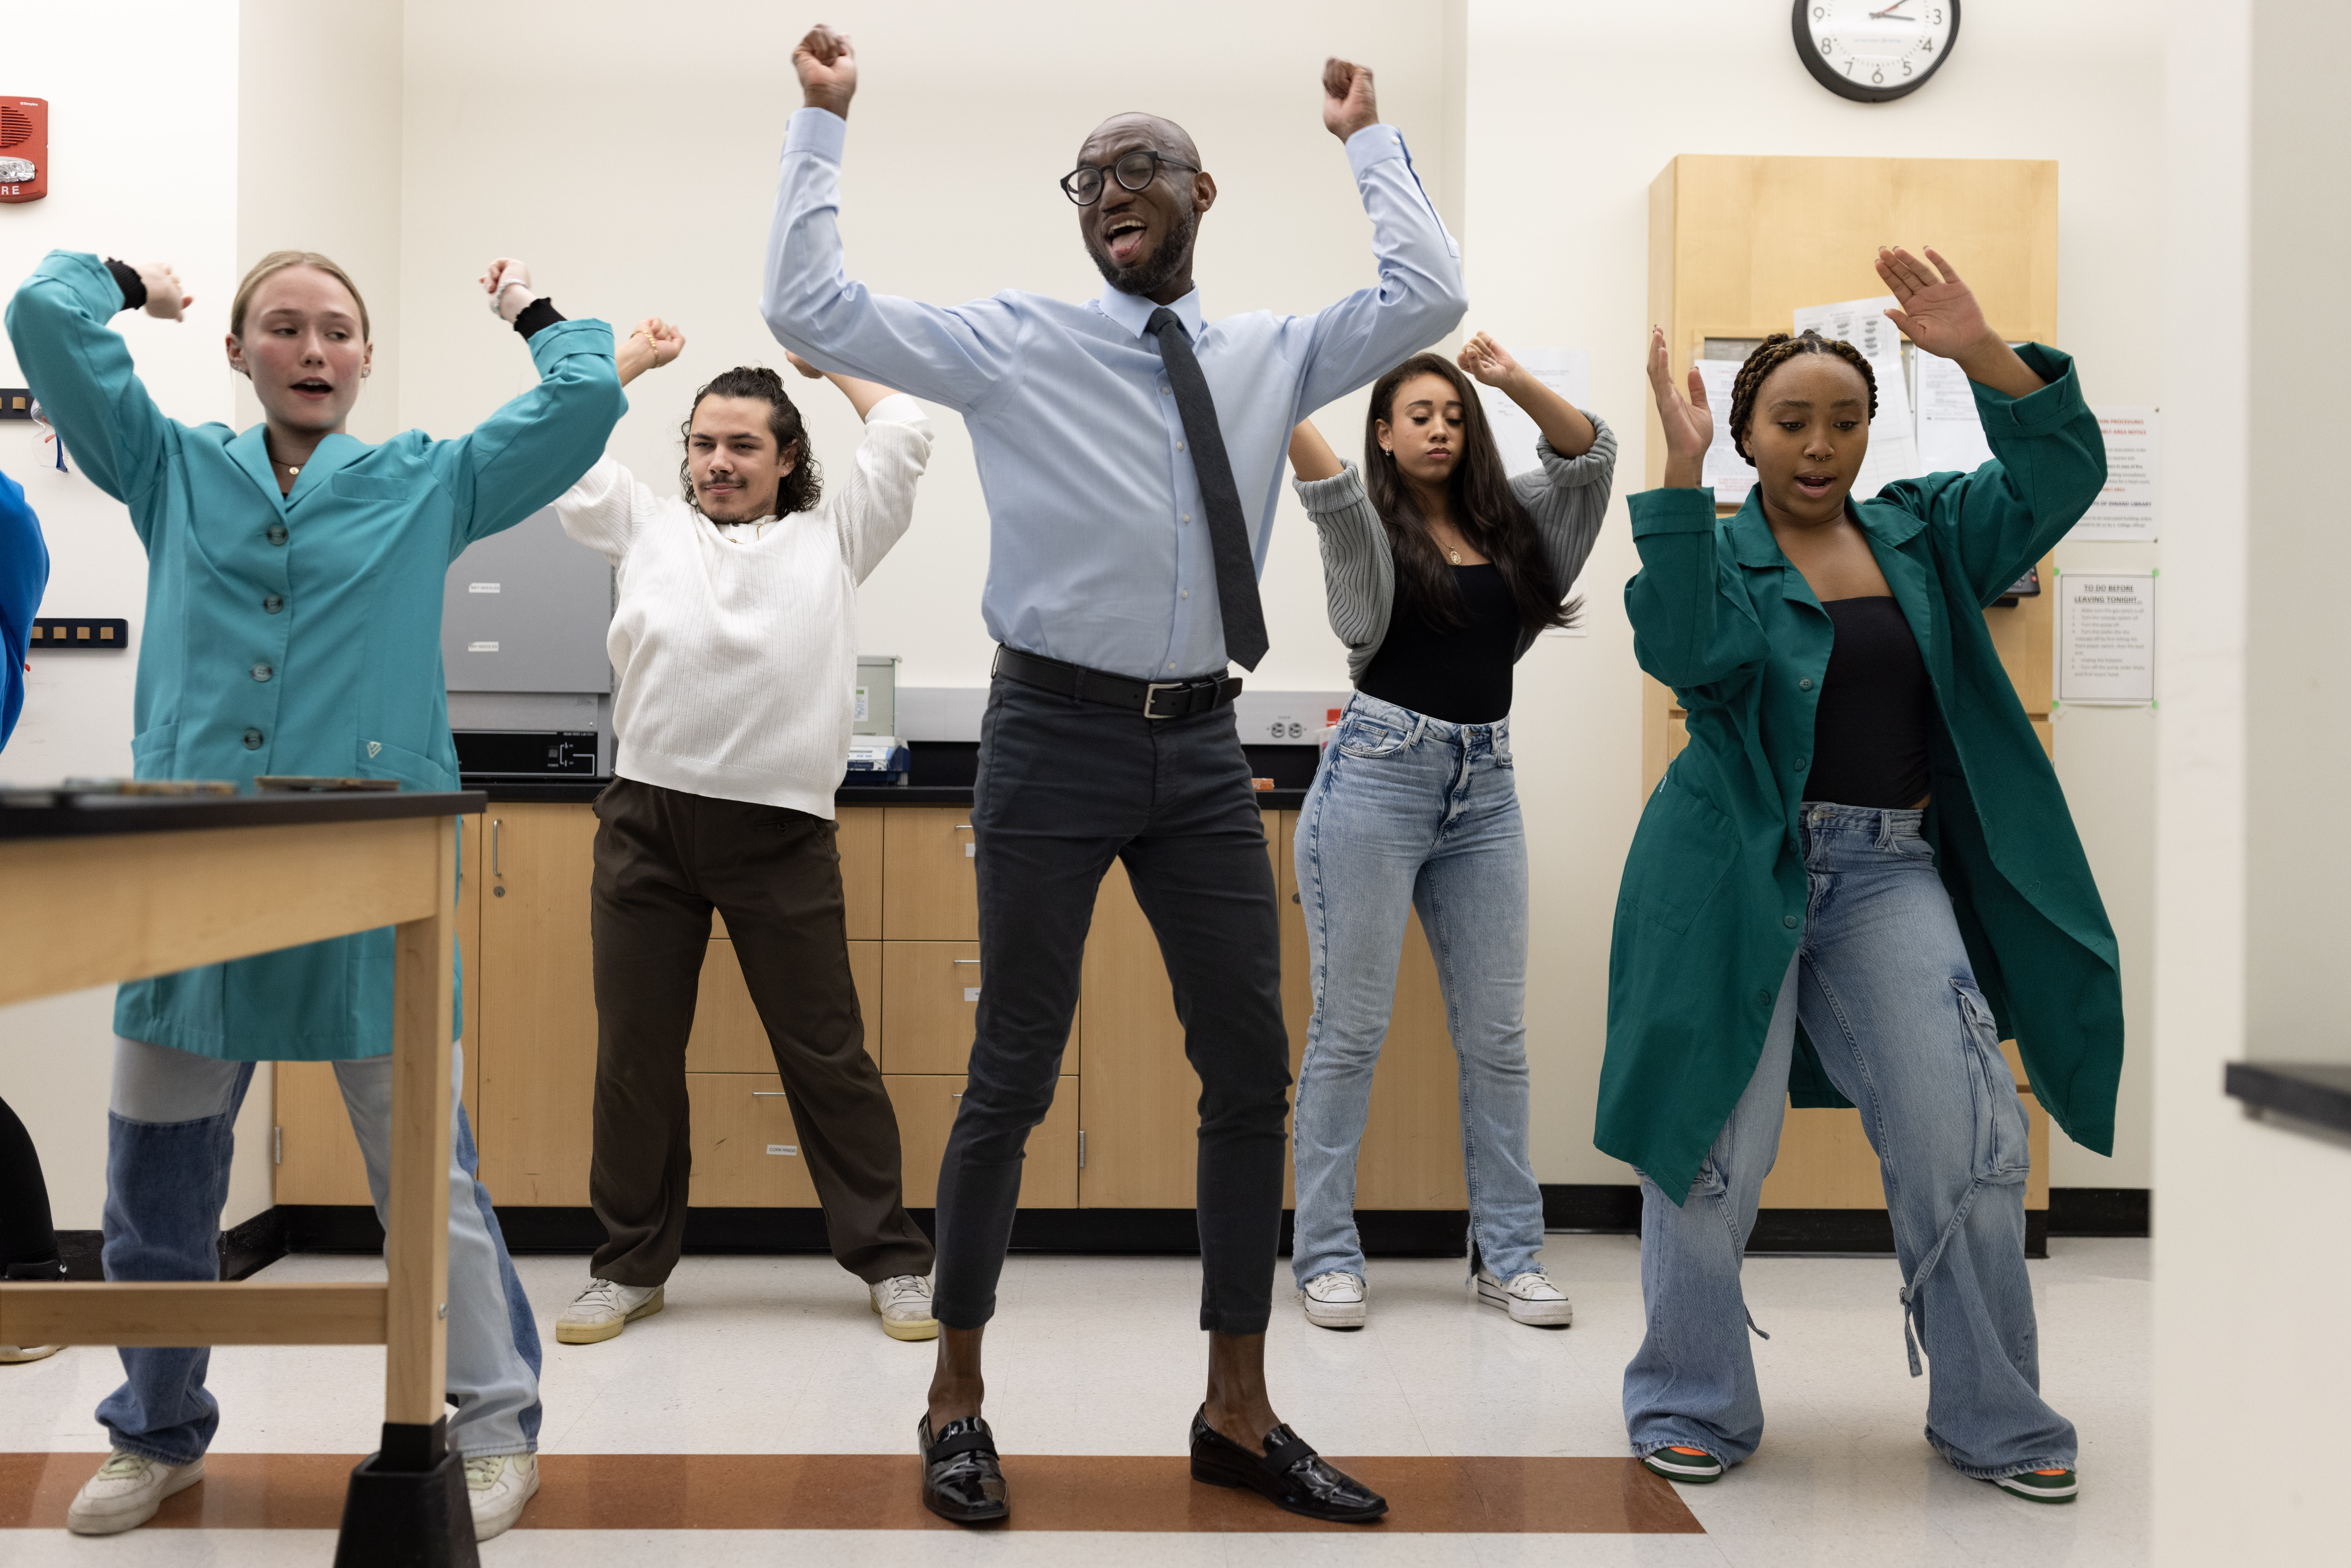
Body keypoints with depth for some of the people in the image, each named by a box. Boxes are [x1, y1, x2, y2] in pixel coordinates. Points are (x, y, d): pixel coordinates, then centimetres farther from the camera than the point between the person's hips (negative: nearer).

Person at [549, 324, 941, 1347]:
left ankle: (891, 1260, 14)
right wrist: (631, 361, 28)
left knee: (827, 1056, 2)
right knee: (633, 1058, 8)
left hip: (782, 831, -2)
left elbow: (904, 436, 10)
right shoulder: (647, 529, 18)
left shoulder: (830, 540, 13)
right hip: (646, 823, 2)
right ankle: (633, 1263, 23)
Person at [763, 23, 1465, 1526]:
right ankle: (958, 1402, 22)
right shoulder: (1013, 344, -1)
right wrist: (826, 123, -2)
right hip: (1057, 732, -4)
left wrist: (1372, 138, 11)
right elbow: (810, 307, -5)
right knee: (1015, 1075, 3)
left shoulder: (1271, 355, 9)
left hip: (1203, 744, 4)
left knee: (1253, 1070, 7)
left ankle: (1237, 1414, 23)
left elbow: (1430, 295, 7)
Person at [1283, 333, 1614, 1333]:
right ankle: (1326, 1255, 9)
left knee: (1497, 1033, 7)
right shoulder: (1368, 529, 1)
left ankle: (1507, 1256, 16)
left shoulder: (1509, 520, 14)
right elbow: (1326, 488, -20)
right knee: (1350, 1028, 0)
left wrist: (1514, 382, -7)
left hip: (1484, 790, 5)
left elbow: (1591, 453, 5)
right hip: (1377, 776, -4)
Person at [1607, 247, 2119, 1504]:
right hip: (1740, 873, -3)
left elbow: (2062, 471, 1)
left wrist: (1983, 356, -13)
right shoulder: (1719, 551, 0)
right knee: (1713, 1146, 1)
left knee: (1968, 1144, -1)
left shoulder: (1924, 532, 12)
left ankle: (1993, 1419, 17)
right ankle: (1694, 1406, 18)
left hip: (1894, 873, 4)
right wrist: (1678, 474, -28)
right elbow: (1683, 648, -21)